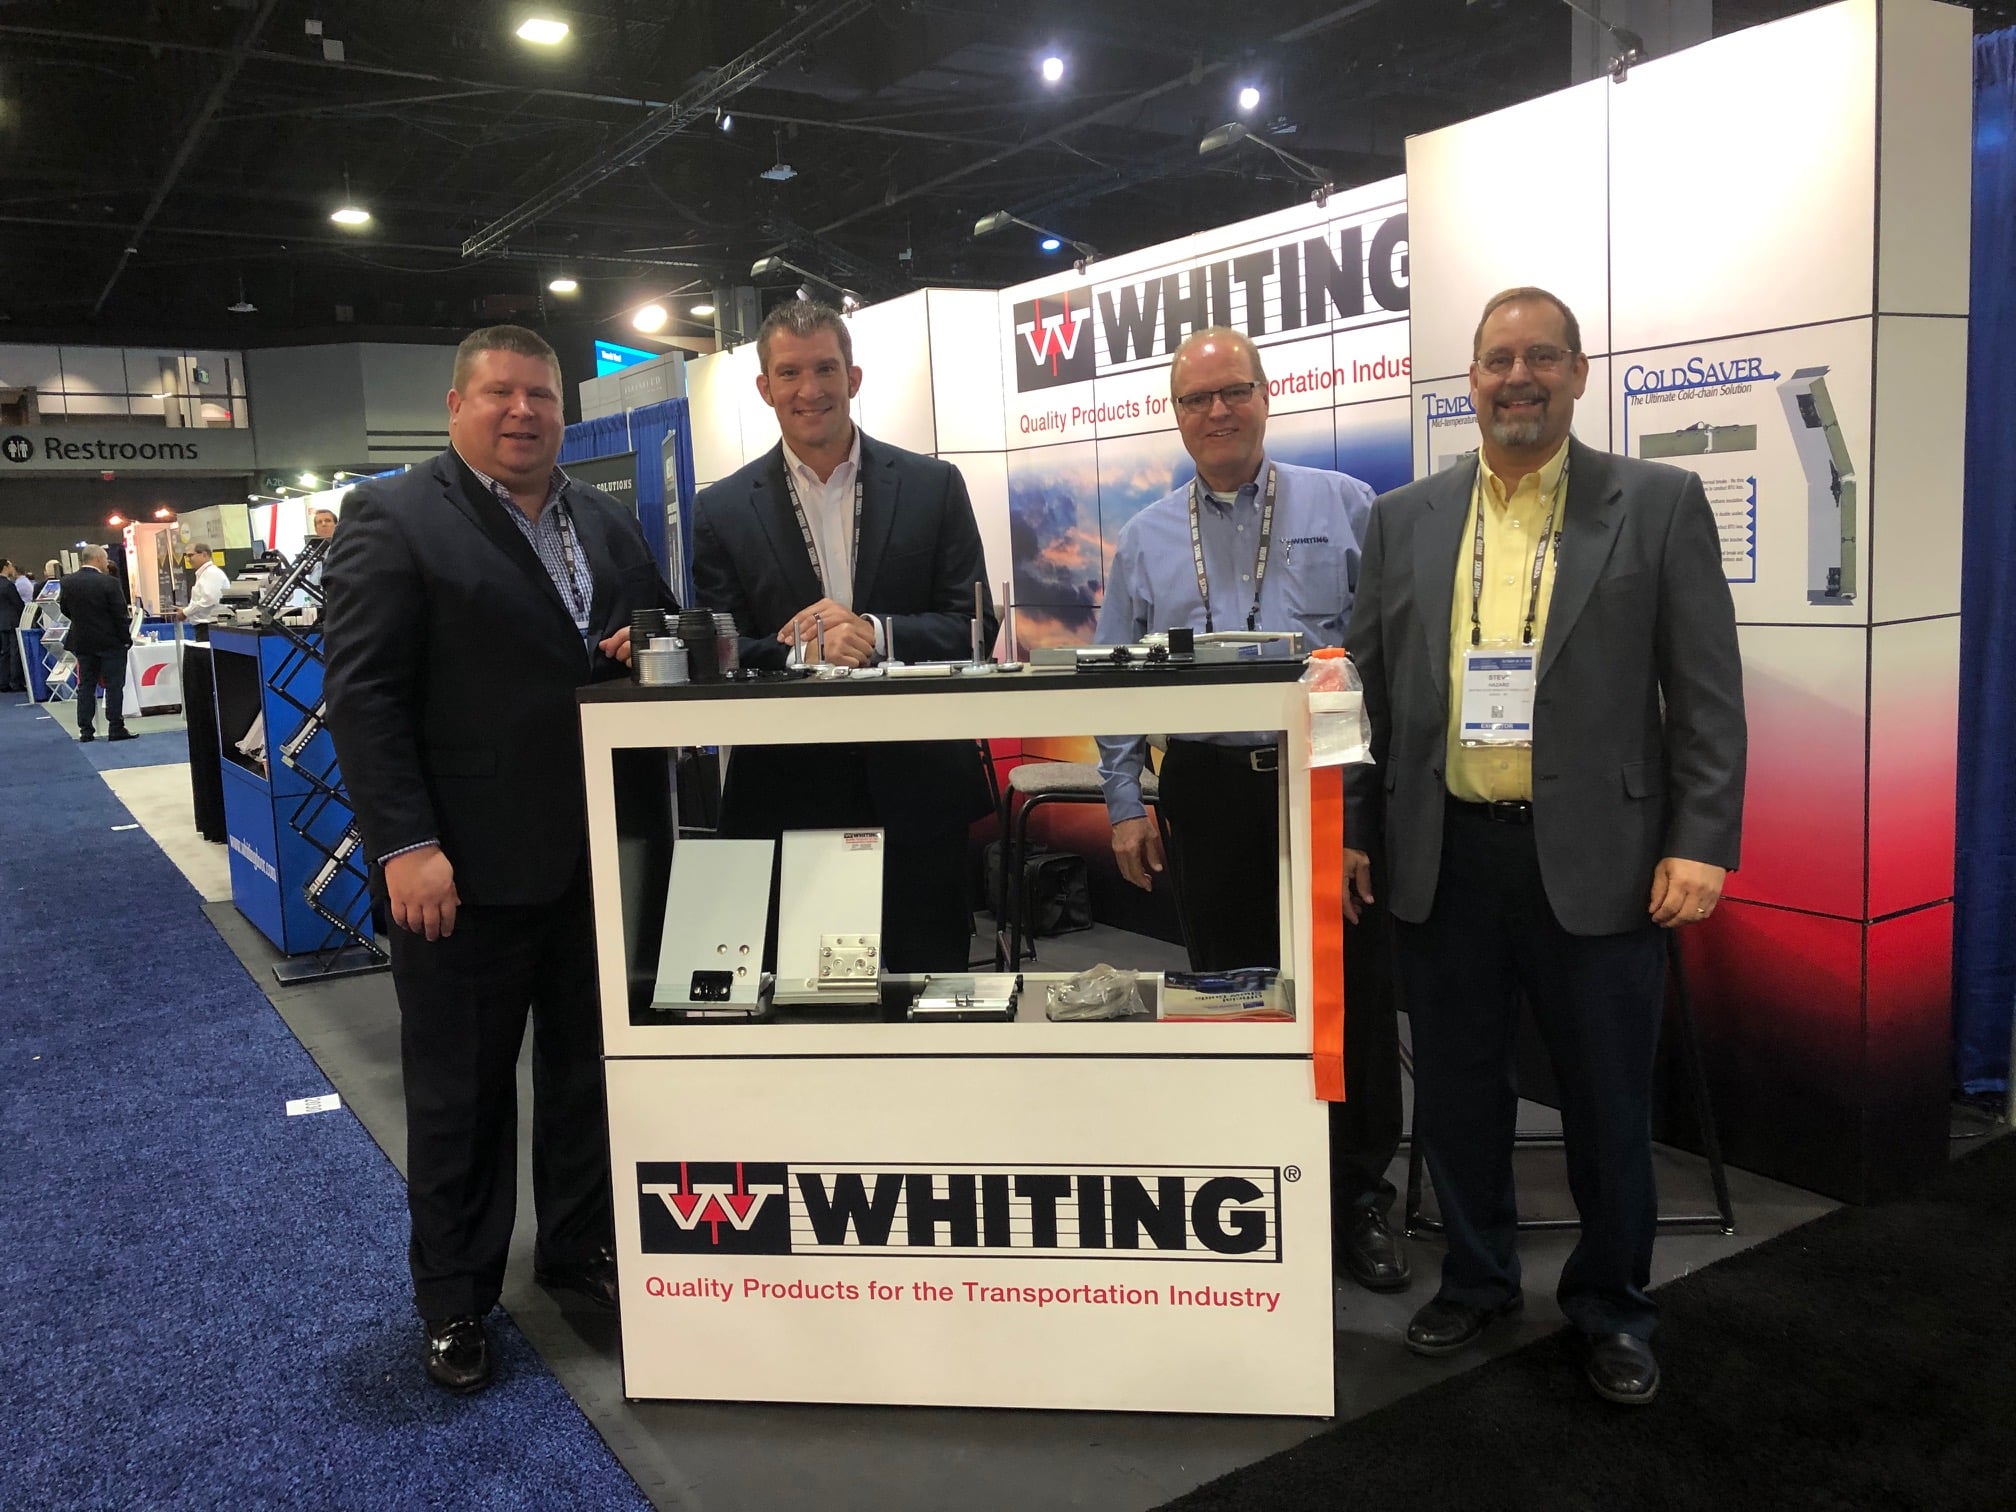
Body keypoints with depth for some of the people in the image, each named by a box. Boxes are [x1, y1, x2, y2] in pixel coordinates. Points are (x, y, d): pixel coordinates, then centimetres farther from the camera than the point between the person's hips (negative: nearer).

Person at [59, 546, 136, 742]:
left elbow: (65, 609, 10)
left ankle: (85, 731, 10)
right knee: (114, 686, 2)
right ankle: (116, 729, 2)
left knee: (86, 686, 10)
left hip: (82, 642, 5)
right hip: (110, 642, -5)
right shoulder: (110, 583, -16)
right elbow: (121, 614, -14)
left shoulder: (67, 582, -1)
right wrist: (126, 638, -2)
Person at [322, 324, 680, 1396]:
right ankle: (454, 1297, 27)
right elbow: (362, 691, -12)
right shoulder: (393, 520, -6)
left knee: (588, 1065, 17)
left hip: (596, 855, 6)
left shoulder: (609, 524, 12)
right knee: (459, 1090, 9)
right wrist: (405, 845, -20)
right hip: (461, 867, -5)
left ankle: (580, 1245, 37)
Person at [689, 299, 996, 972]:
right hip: (787, 803, 0)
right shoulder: (721, 511, 4)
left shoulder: (934, 486, 5)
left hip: (917, 794, 0)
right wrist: (801, 654, -20)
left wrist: (874, 634, -17)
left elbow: (974, 625, 0)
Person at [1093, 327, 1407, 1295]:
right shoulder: (1147, 539, 11)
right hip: (1209, 793, 2)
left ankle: (1359, 1198, 21)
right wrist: (1126, 804, 5)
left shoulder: (1342, 507, 4)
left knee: (1352, 995, 4)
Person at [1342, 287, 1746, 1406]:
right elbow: (1369, 687, 10)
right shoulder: (1405, 519, 9)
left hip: (1598, 859, -2)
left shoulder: (1658, 505, 1)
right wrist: (1352, 831, 6)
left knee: (1608, 1102, 10)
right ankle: (1476, 1282, 35)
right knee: (1457, 1089, 14)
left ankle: (1610, 1313, 31)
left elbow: (1707, 691, -2)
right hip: (1444, 855, 3)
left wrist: (1701, 841, -10)